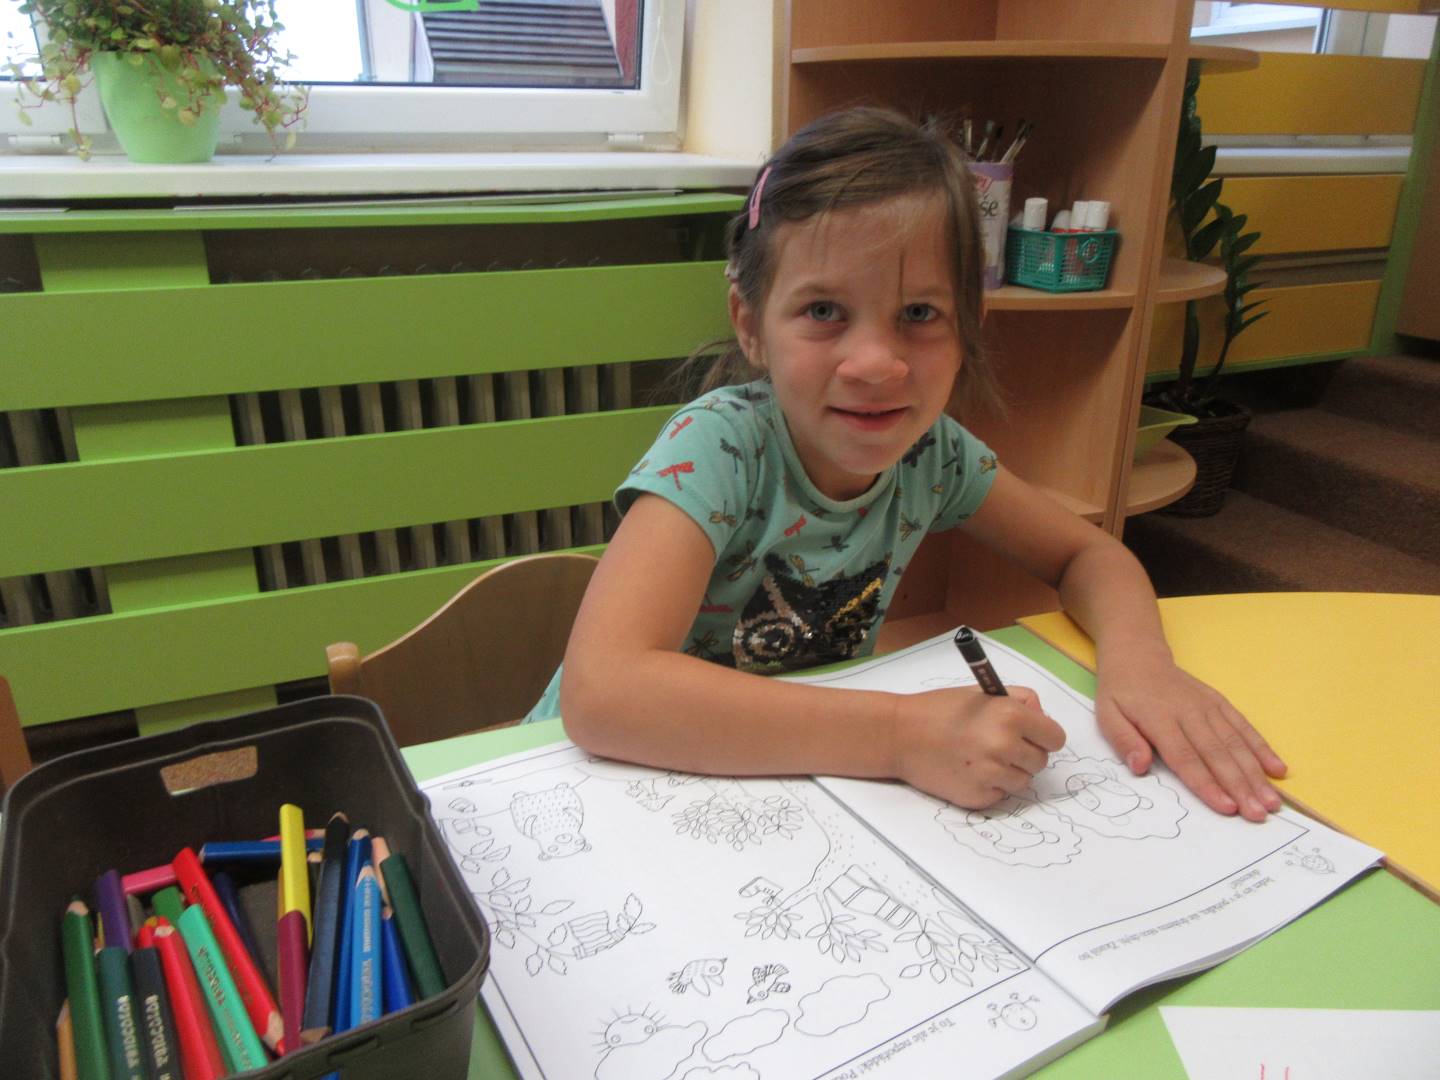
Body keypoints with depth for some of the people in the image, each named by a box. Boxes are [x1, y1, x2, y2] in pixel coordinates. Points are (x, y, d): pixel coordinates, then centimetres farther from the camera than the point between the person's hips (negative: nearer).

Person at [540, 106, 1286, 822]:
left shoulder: (930, 452, -10)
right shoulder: (716, 447, -26)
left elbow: (1087, 554, 4)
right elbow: (599, 692, -37)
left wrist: (1137, 658, -18)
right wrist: (902, 737, -38)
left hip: (798, 807, 4)